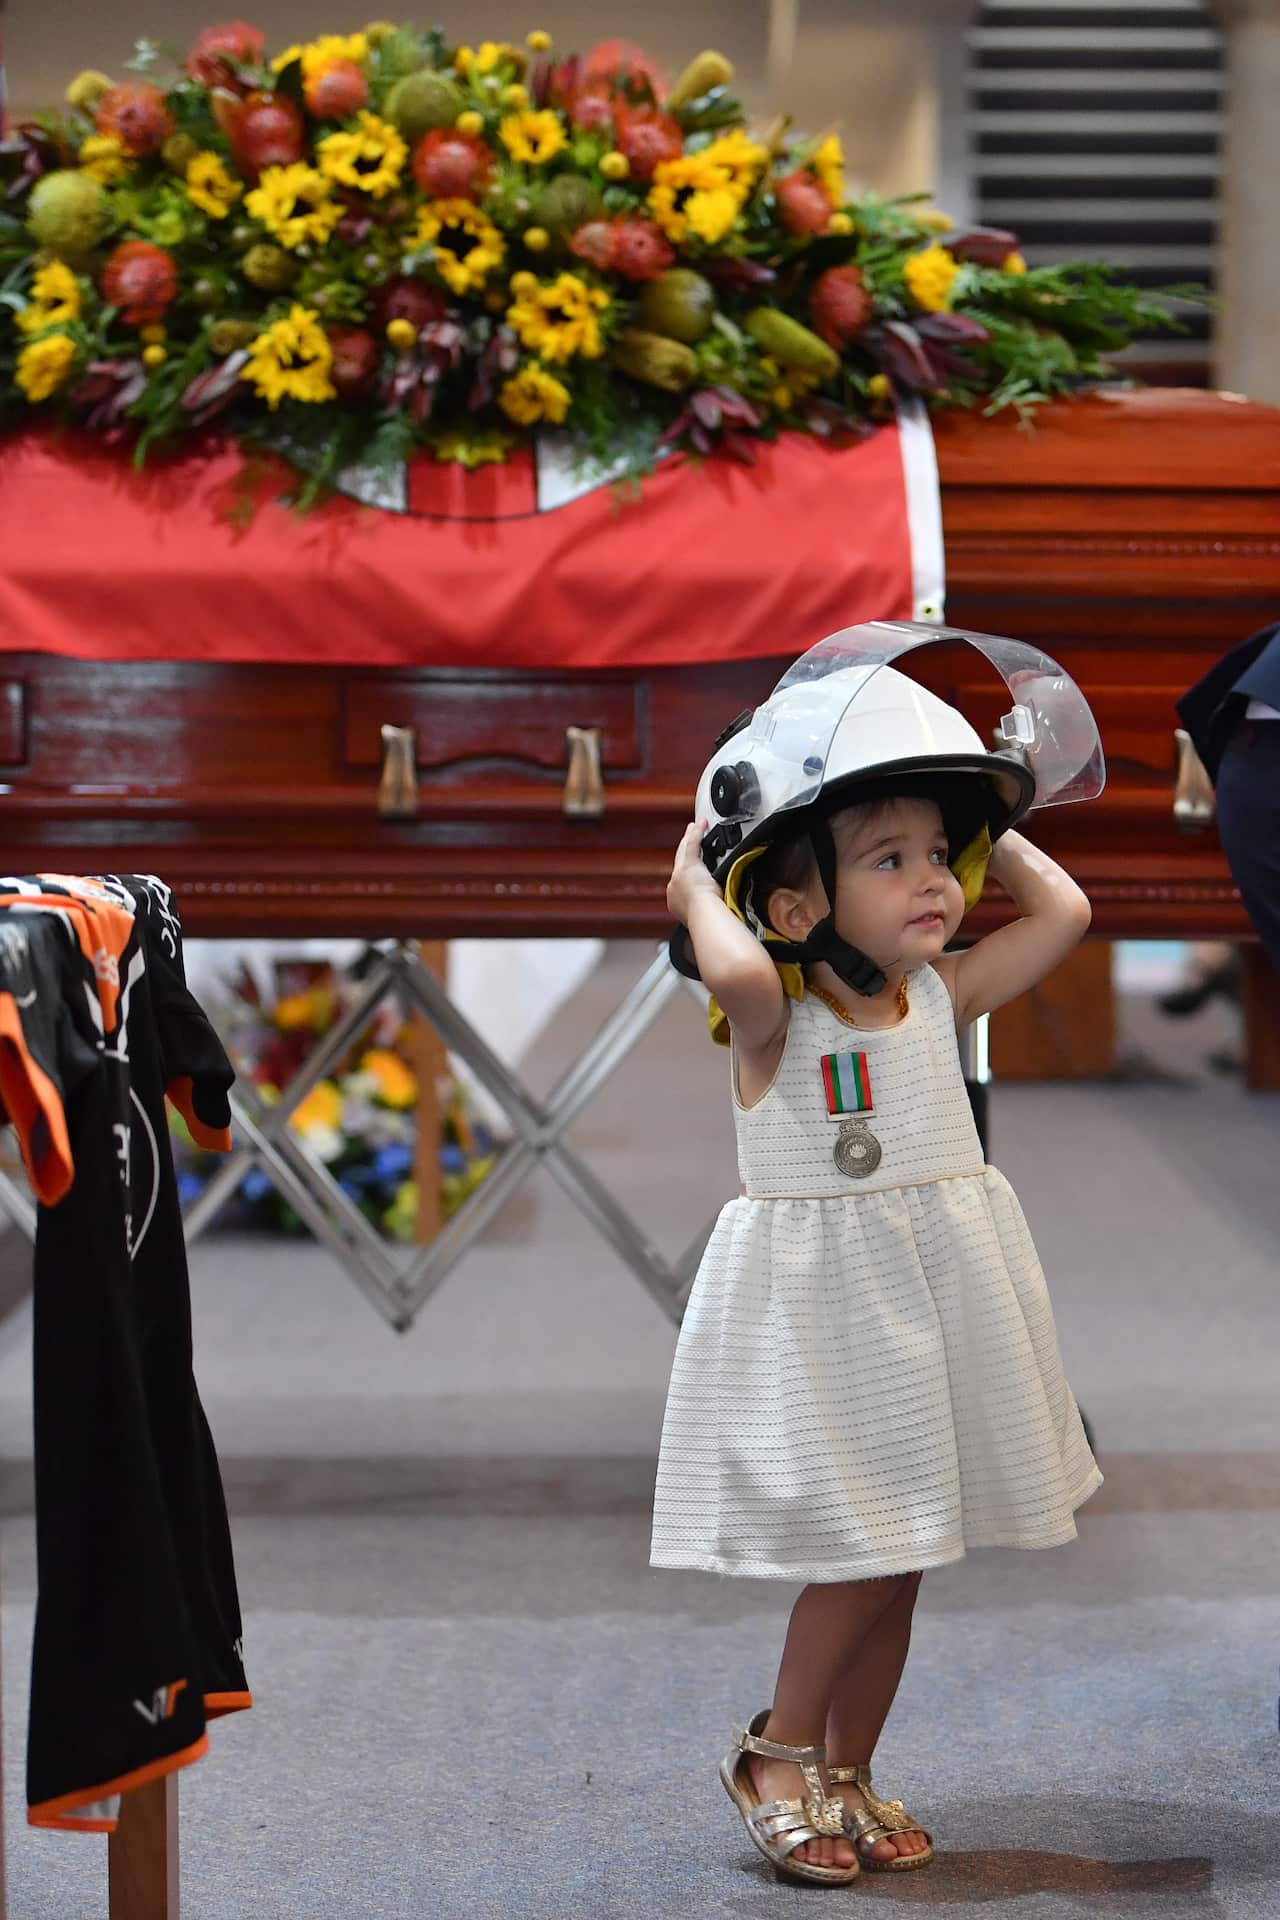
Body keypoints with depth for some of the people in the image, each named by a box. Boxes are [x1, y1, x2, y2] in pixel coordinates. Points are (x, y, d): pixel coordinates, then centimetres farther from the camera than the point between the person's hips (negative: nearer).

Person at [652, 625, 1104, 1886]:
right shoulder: (776, 1017, -13)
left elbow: (1064, 910, 4)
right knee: (868, 1553, -5)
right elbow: (737, 971, -36)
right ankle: (777, 1755, 16)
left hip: (941, 1301, 6)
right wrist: (694, 885, -19)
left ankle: (844, 1778, 24)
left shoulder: (942, 998, 4)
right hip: (827, 1304, -6)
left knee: (898, 1563, 11)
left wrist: (988, 829, 12)